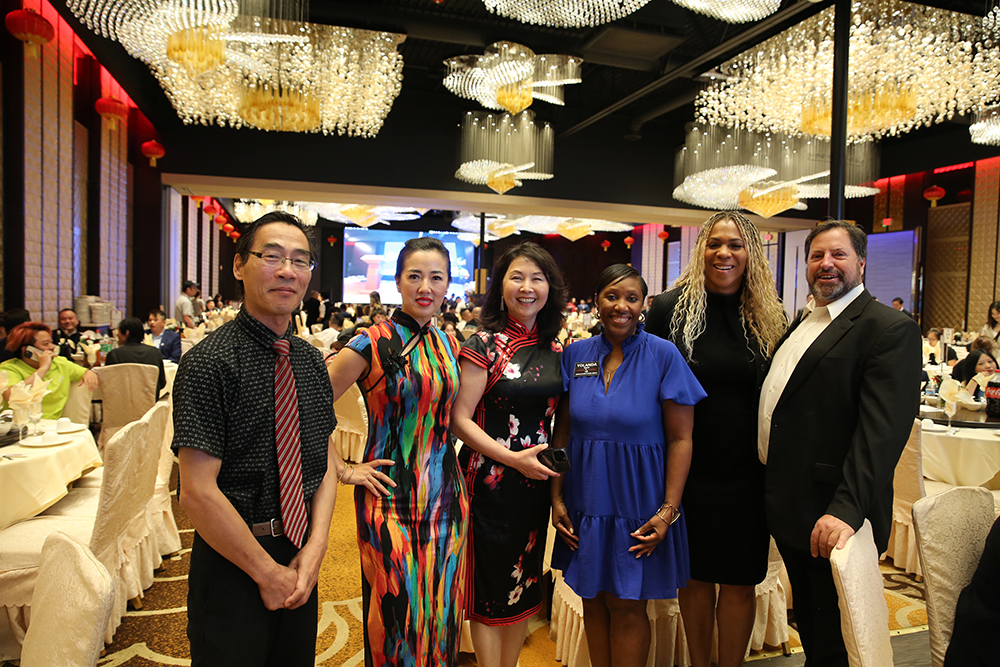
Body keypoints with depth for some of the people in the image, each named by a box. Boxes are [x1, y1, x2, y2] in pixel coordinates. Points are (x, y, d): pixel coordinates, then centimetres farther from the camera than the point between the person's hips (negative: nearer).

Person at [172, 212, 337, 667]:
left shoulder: (312, 362, 3)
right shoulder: (210, 362, -17)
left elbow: (324, 462, 5)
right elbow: (198, 493, -21)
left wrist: (314, 550, -8)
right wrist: (269, 572, -14)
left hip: (300, 556, 6)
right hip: (232, 563, -6)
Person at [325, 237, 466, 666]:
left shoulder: (448, 345, 7)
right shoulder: (373, 343, -11)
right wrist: (344, 471, -10)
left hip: (445, 497, 5)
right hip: (392, 498, -5)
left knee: (439, 613, 16)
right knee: (395, 617, 8)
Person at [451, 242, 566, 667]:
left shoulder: (555, 351, 6)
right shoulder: (484, 346, -11)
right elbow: (459, 420, -14)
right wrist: (513, 458, -19)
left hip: (538, 479, 6)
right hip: (490, 481, -5)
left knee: (526, 584, 18)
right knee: (491, 586, 8)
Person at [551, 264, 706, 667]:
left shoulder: (664, 355, -9)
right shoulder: (575, 355, 1)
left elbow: (680, 439, -8)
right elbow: (563, 432, 5)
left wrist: (668, 510, -13)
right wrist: (557, 497, 1)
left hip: (637, 505, -3)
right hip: (586, 502, 3)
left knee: (627, 607, 8)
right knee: (593, 599, 15)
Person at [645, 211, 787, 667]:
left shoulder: (770, 317, 2)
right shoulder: (669, 307, -5)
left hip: (747, 471, 1)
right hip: (686, 466, -1)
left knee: (739, 579, 11)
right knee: (695, 574, 14)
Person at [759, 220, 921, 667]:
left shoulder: (891, 330, -13)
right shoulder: (802, 326, 14)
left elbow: (883, 429, -23)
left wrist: (847, 510, -31)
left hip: (832, 518, -8)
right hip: (788, 512, 8)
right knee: (808, 628, 24)